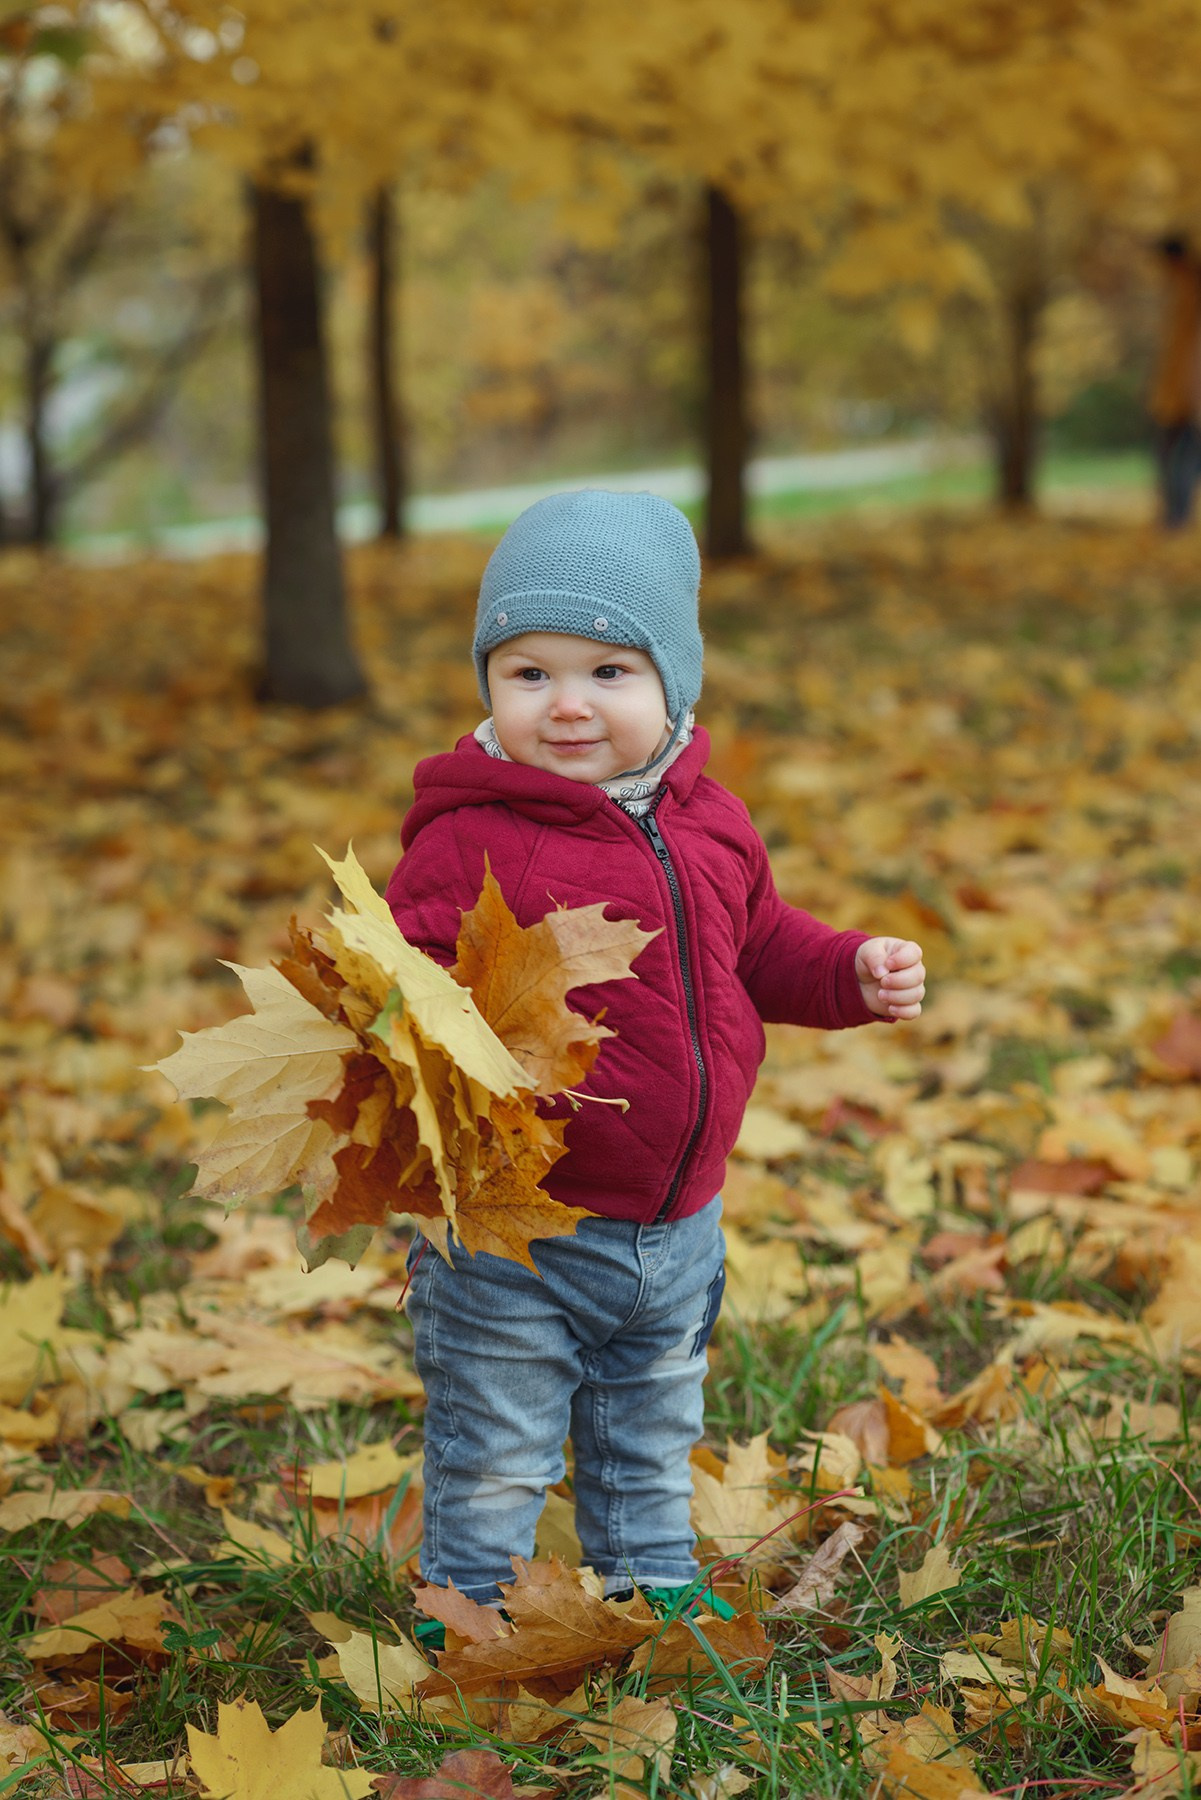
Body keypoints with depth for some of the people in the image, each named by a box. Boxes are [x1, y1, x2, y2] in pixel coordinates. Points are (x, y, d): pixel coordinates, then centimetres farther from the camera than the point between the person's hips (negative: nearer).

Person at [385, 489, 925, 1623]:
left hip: (677, 1225, 6)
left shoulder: (704, 821, 2)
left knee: (653, 1435, 26)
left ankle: (652, 1577, 47)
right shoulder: (468, 844, -19)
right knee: (492, 1459, 8)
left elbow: (757, 945, 17)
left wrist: (855, 973, 2)